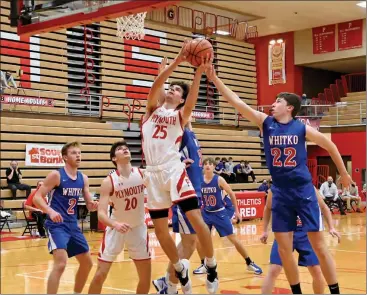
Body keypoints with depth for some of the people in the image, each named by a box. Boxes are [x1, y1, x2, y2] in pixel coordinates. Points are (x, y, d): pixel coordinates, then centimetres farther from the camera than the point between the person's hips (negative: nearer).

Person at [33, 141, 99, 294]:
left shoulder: (83, 178, 7)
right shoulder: (56, 175, -11)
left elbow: (89, 205, 11)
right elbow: (37, 197, -14)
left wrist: (93, 205, -13)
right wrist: (50, 211, -31)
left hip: (73, 225, 7)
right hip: (57, 225, -7)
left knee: (87, 263, 15)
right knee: (61, 263, -24)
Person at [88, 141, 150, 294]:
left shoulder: (142, 174, -11)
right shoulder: (109, 181, -18)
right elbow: (101, 213, -23)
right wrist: (116, 224, -43)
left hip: (138, 228, 3)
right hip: (116, 228, -2)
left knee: (146, 276, 6)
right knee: (101, 274, -4)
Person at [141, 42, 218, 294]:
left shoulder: (181, 115, 10)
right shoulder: (152, 109, 15)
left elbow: (191, 102, -13)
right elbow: (155, 86, -3)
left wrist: (199, 72, -23)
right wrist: (177, 61, -11)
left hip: (174, 170, -3)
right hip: (153, 173, 3)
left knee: (196, 218, -13)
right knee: (160, 228, 7)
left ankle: (212, 266, 4)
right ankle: (180, 268, 27)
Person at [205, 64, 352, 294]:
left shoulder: (302, 128, -4)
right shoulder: (265, 123, 1)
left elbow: (330, 146, 10)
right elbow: (237, 102, -5)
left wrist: (343, 173, 16)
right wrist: (215, 80, -11)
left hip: (304, 190, -3)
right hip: (280, 192, 3)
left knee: (319, 245, 0)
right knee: (284, 248, 4)